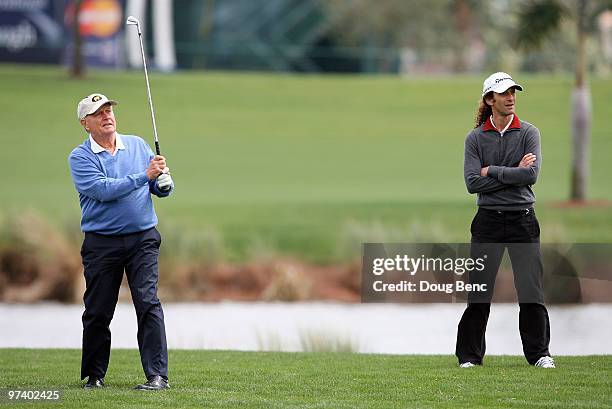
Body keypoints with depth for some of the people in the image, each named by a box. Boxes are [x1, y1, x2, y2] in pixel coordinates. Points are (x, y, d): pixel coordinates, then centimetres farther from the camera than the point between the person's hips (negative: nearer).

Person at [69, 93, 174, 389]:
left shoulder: (137, 145, 10)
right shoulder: (80, 158, -2)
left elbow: (161, 189, 13)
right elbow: (103, 190, -18)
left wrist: (164, 182, -11)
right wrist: (145, 176, -22)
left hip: (142, 239, 1)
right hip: (101, 244, -1)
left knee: (149, 304, -11)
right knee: (97, 312, 4)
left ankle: (157, 375, -13)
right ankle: (94, 375, 19)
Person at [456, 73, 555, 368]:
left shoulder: (528, 133, 3)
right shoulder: (475, 138, 4)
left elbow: (531, 175, -12)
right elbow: (472, 183, -8)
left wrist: (492, 171, -9)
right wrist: (513, 172, -11)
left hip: (522, 220, 0)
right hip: (488, 221, 0)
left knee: (531, 291, -3)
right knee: (479, 290, 1)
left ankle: (539, 352, 8)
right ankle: (470, 354, 8)